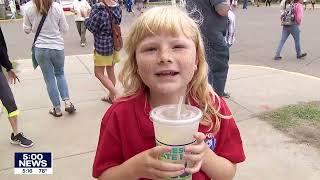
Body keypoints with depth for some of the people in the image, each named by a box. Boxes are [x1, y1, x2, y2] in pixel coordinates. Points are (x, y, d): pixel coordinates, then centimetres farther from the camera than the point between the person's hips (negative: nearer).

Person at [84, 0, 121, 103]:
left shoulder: (98, 9, -19)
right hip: (115, 44, 7)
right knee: (111, 71, 17)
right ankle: (111, 96, 28)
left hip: (103, 46, -7)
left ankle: (116, 94, -1)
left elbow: (92, 28, -13)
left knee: (99, 73, 6)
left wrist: (87, 19, 7)